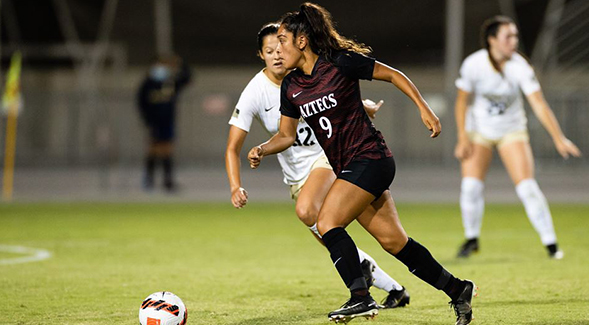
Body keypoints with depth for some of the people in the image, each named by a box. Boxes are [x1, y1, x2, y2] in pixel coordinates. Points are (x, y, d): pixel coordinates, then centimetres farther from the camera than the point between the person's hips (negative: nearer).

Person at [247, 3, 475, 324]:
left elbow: (393, 75, -5)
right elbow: (287, 134, 14)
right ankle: (456, 290, 19)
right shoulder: (291, 86, 6)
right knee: (394, 241, 7)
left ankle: (361, 298, -18)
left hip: (369, 158, -7)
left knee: (327, 223, -20)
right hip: (347, 168, 7)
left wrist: (423, 108, -9)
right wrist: (263, 150, -5)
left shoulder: (341, 63, -13)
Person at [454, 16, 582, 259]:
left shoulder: (519, 67, -21)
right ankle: (471, 239, 12)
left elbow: (539, 104, -25)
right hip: (479, 130, 1)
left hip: (512, 131, -1)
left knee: (527, 186, -13)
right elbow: (461, 101, -5)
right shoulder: (473, 64, -18)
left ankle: (550, 243, -3)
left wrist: (558, 138, -32)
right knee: (470, 185, -12)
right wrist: (463, 137, -9)